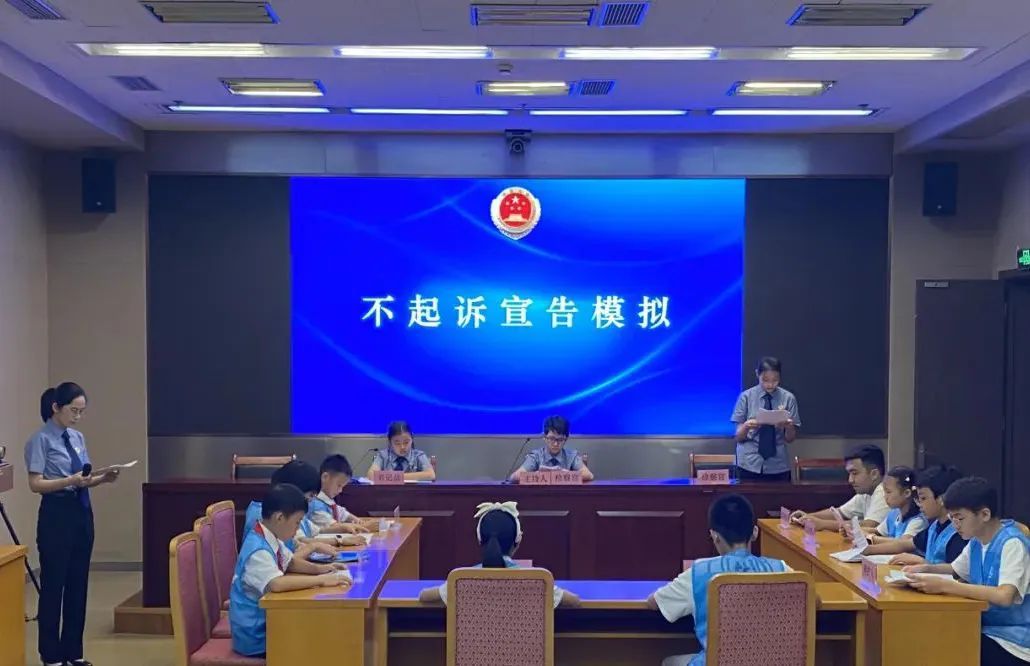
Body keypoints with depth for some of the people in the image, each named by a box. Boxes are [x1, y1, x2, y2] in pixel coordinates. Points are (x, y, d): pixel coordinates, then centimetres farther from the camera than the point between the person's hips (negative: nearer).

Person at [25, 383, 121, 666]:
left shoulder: (78, 438, 11)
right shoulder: (41, 439, -10)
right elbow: (36, 484, -14)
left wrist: (103, 478, -5)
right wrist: (71, 481, -26)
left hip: (82, 512, 7)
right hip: (57, 514, -7)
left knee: (78, 584, 12)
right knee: (53, 585, 2)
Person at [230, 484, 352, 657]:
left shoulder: (271, 539, 0)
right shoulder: (259, 550, -27)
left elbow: (290, 562, 18)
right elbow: (276, 584, -43)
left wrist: (318, 568, 1)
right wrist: (321, 580, -35)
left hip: (266, 619, 8)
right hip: (255, 635, -8)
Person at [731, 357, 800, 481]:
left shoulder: (788, 398, 0)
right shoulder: (746, 397, -2)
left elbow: (790, 439, 1)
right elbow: (738, 437, -3)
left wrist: (789, 426, -21)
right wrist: (746, 427, -24)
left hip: (778, 467, 1)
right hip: (749, 465, -1)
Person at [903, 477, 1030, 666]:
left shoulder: (1012, 544, -20)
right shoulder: (976, 541, 5)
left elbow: (1004, 596, -34)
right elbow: (956, 569, 24)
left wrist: (944, 586, -34)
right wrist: (926, 568, 5)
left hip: (1011, 642, -7)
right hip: (987, 628, 7)